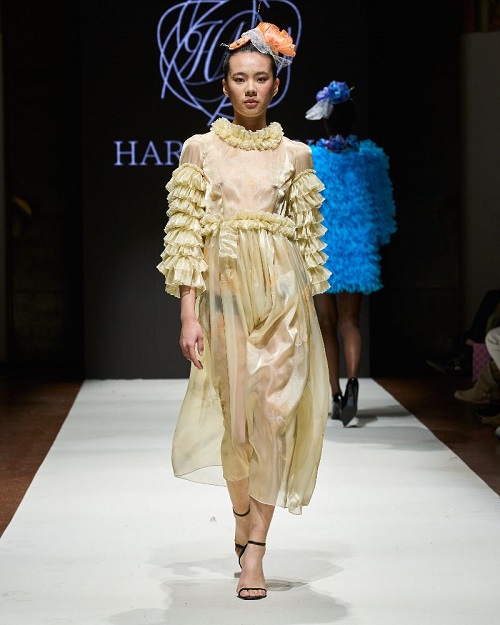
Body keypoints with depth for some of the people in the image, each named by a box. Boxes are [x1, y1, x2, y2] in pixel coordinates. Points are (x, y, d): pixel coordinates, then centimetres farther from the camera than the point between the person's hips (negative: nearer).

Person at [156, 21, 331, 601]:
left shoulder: (295, 155, 8)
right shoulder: (200, 149, 4)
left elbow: (308, 237, 11)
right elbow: (186, 235, 0)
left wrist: (305, 307, 8)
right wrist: (188, 314, -8)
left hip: (282, 293, 0)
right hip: (223, 291, 0)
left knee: (273, 413, -6)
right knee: (232, 414, 5)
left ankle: (254, 551, -1)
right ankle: (242, 513, 34)